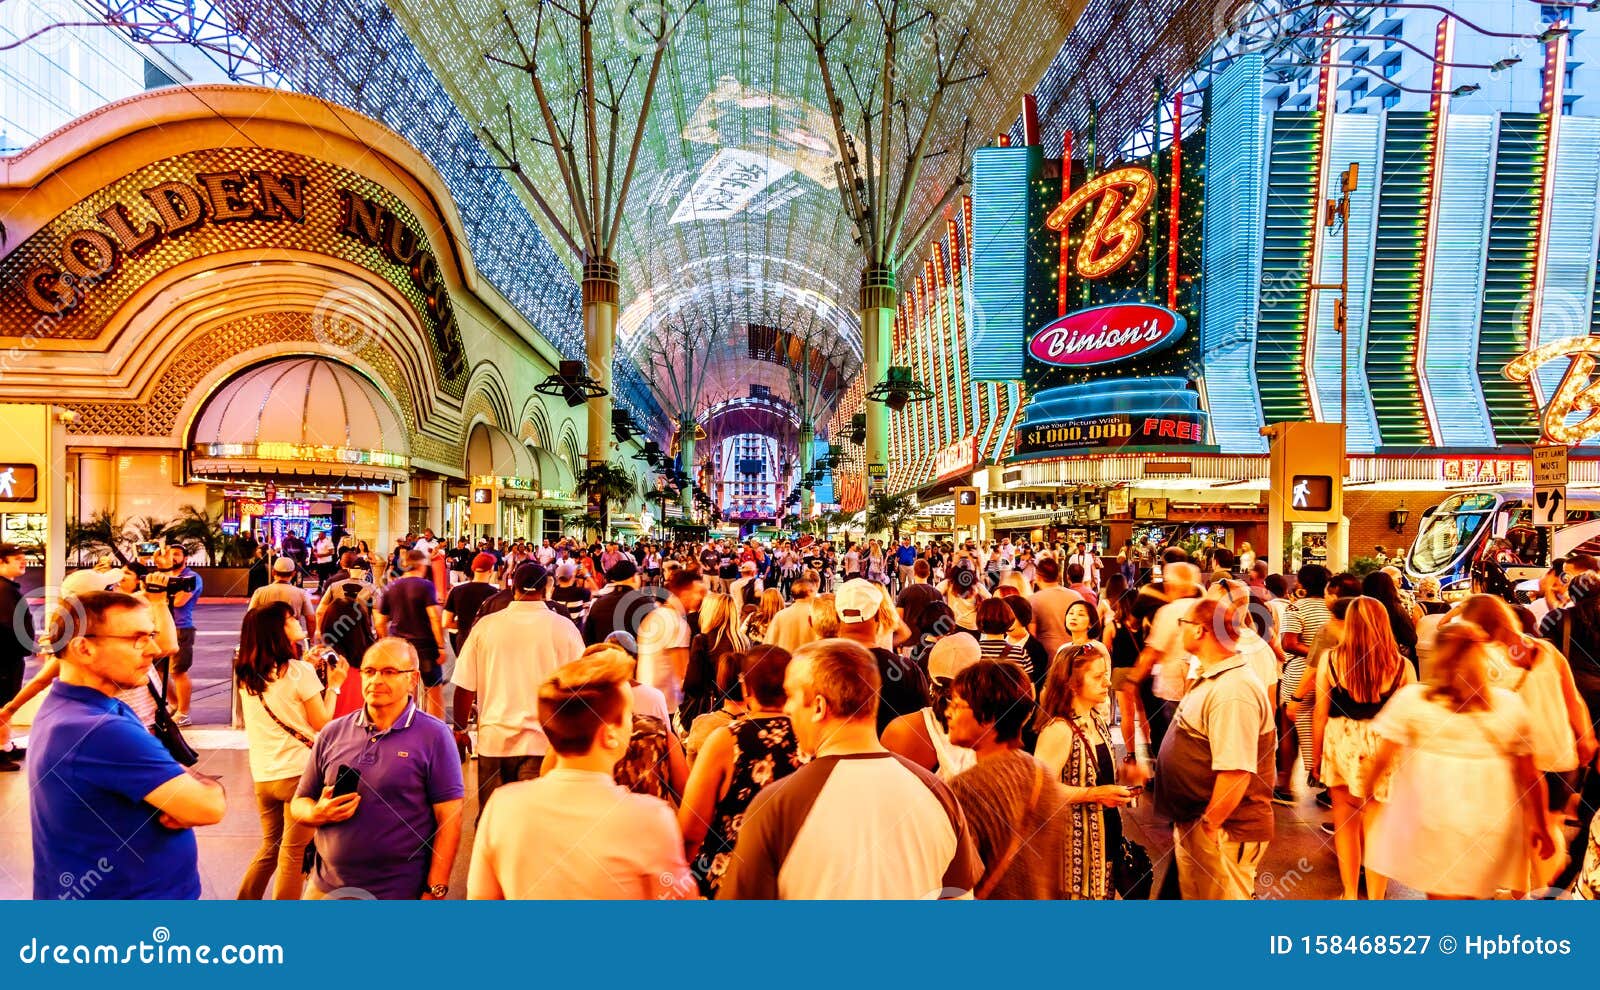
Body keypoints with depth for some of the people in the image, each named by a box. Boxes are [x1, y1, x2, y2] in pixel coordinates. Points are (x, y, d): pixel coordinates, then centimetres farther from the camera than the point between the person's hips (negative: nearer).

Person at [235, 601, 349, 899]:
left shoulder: (245, 675, 5)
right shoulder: (299, 671, -14)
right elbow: (322, 724, -9)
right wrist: (334, 685, 1)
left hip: (262, 776, 6)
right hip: (299, 773, -6)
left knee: (269, 846, 24)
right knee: (294, 853, 6)